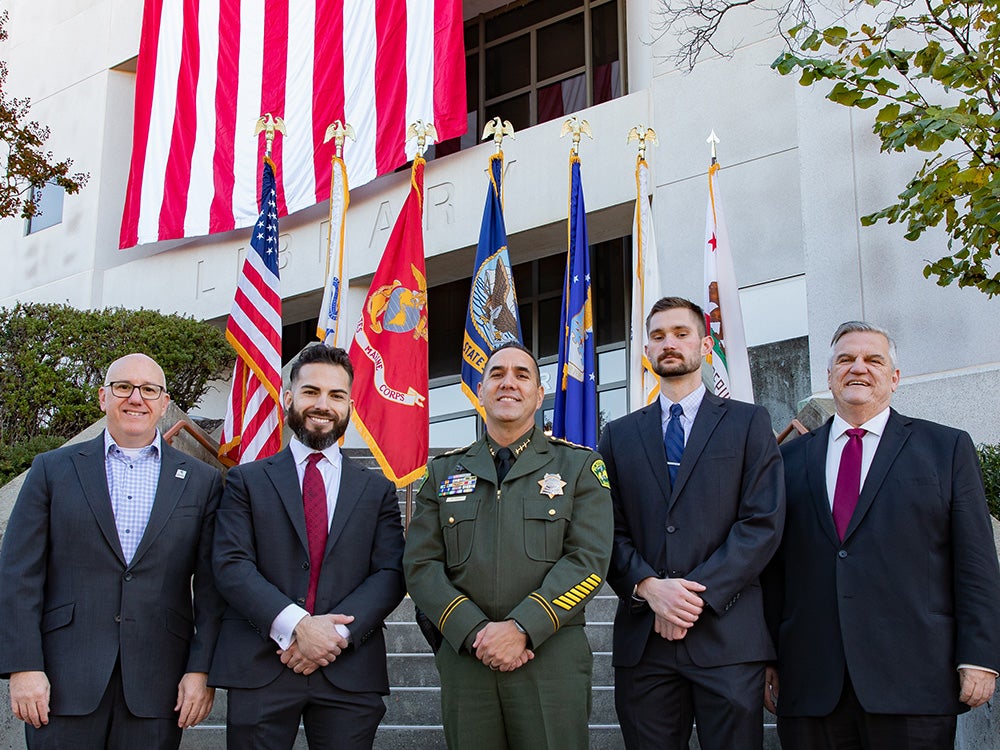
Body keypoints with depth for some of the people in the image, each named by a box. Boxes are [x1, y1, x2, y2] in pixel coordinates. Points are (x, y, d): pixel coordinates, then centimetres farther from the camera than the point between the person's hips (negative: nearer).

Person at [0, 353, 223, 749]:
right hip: (65, 679, 0)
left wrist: (201, 670, -3)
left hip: (157, 684, 1)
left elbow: (211, 584, 4)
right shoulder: (52, 469, 7)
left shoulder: (202, 481, 8)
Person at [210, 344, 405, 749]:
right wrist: (295, 625, -16)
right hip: (259, 670, -1)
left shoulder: (377, 490, 13)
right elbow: (231, 565, -3)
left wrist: (337, 632, -13)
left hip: (350, 672, 1)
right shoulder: (246, 480, 9)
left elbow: (390, 574, 3)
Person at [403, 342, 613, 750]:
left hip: (552, 660, -2)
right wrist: (475, 633, -11)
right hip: (465, 659, 2)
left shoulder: (580, 465, 5)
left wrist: (522, 628, -16)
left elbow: (588, 560, -5)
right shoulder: (444, 472, 11)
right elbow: (420, 565, 4)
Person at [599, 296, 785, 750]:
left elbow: (763, 524, -2)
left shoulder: (749, 424, 8)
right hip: (642, 637, 2)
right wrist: (649, 588, -10)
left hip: (727, 635, -2)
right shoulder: (619, 436, 16)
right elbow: (609, 530, 8)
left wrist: (699, 594, -12)